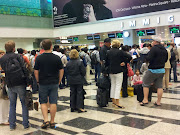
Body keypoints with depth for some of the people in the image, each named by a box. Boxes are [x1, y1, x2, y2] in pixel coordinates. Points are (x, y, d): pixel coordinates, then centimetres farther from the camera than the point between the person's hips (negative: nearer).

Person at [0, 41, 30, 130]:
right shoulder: (18, 56, -6)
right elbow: (24, 69, -11)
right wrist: (28, 82, -7)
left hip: (10, 85, 4)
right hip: (20, 84, -4)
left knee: (12, 105, 14)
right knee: (24, 104, 7)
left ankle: (12, 125, 17)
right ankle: (26, 124, 10)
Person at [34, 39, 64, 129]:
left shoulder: (39, 58, -6)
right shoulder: (57, 58, -5)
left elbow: (36, 71, -3)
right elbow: (61, 70, 0)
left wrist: (38, 81, 10)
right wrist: (59, 81, 11)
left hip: (43, 83, 0)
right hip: (54, 83, 1)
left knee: (43, 102, 11)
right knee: (53, 102, 6)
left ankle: (46, 120, 1)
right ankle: (52, 122, 14)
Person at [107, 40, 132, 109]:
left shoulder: (108, 52, 4)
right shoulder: (120, 52, -12)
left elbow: (107, 61, 9)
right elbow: (129, 57, -15)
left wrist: (112, 64, 10)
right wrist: (124, 62, -5)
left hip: (111, 71, 6)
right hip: (118, 71, -6)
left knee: (113, 85, 14)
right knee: (118, 86, -4)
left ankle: (113, 101, 18)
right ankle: (117, 103, -6)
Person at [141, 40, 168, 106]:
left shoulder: (154, 48, -17)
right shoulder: (164, 50, 8)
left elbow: (149, 59, -22)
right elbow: (165, 60, 19)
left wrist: (146, 56, -3)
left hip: (153, 70, -7)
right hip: (161, 70, 7)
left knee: (145, 84, 7)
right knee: (159, 86, 9)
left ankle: (145, 99, 5)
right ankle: (158, 101, 12)